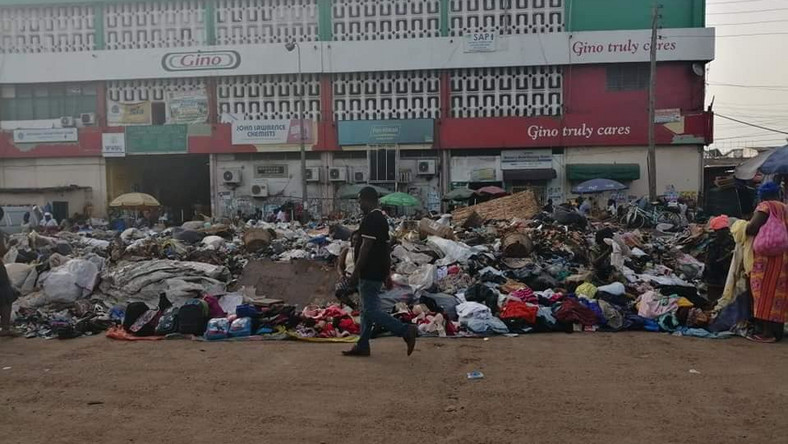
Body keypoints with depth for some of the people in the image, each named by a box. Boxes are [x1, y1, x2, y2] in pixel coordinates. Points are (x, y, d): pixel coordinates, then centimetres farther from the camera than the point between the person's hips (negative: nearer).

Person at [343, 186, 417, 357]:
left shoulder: (370, 219, -17)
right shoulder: (381, 218, 15)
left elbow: (366, 247, -23)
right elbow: (385, 246, 19)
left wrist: (355, 272, -20)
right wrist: (387, 271, 23)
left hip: (369, 273, -11)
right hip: (377, 272, 11)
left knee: (371, 310, -9)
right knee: (367, 309, 14)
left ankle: (406, 330, -12)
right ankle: (362, 346, 21)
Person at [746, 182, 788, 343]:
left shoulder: (765, 206, -3)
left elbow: (753, 227, -15)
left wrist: (745, 231, 4)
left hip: (767, 254, -6)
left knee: (765, 290, -4)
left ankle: (766, 331, -4)